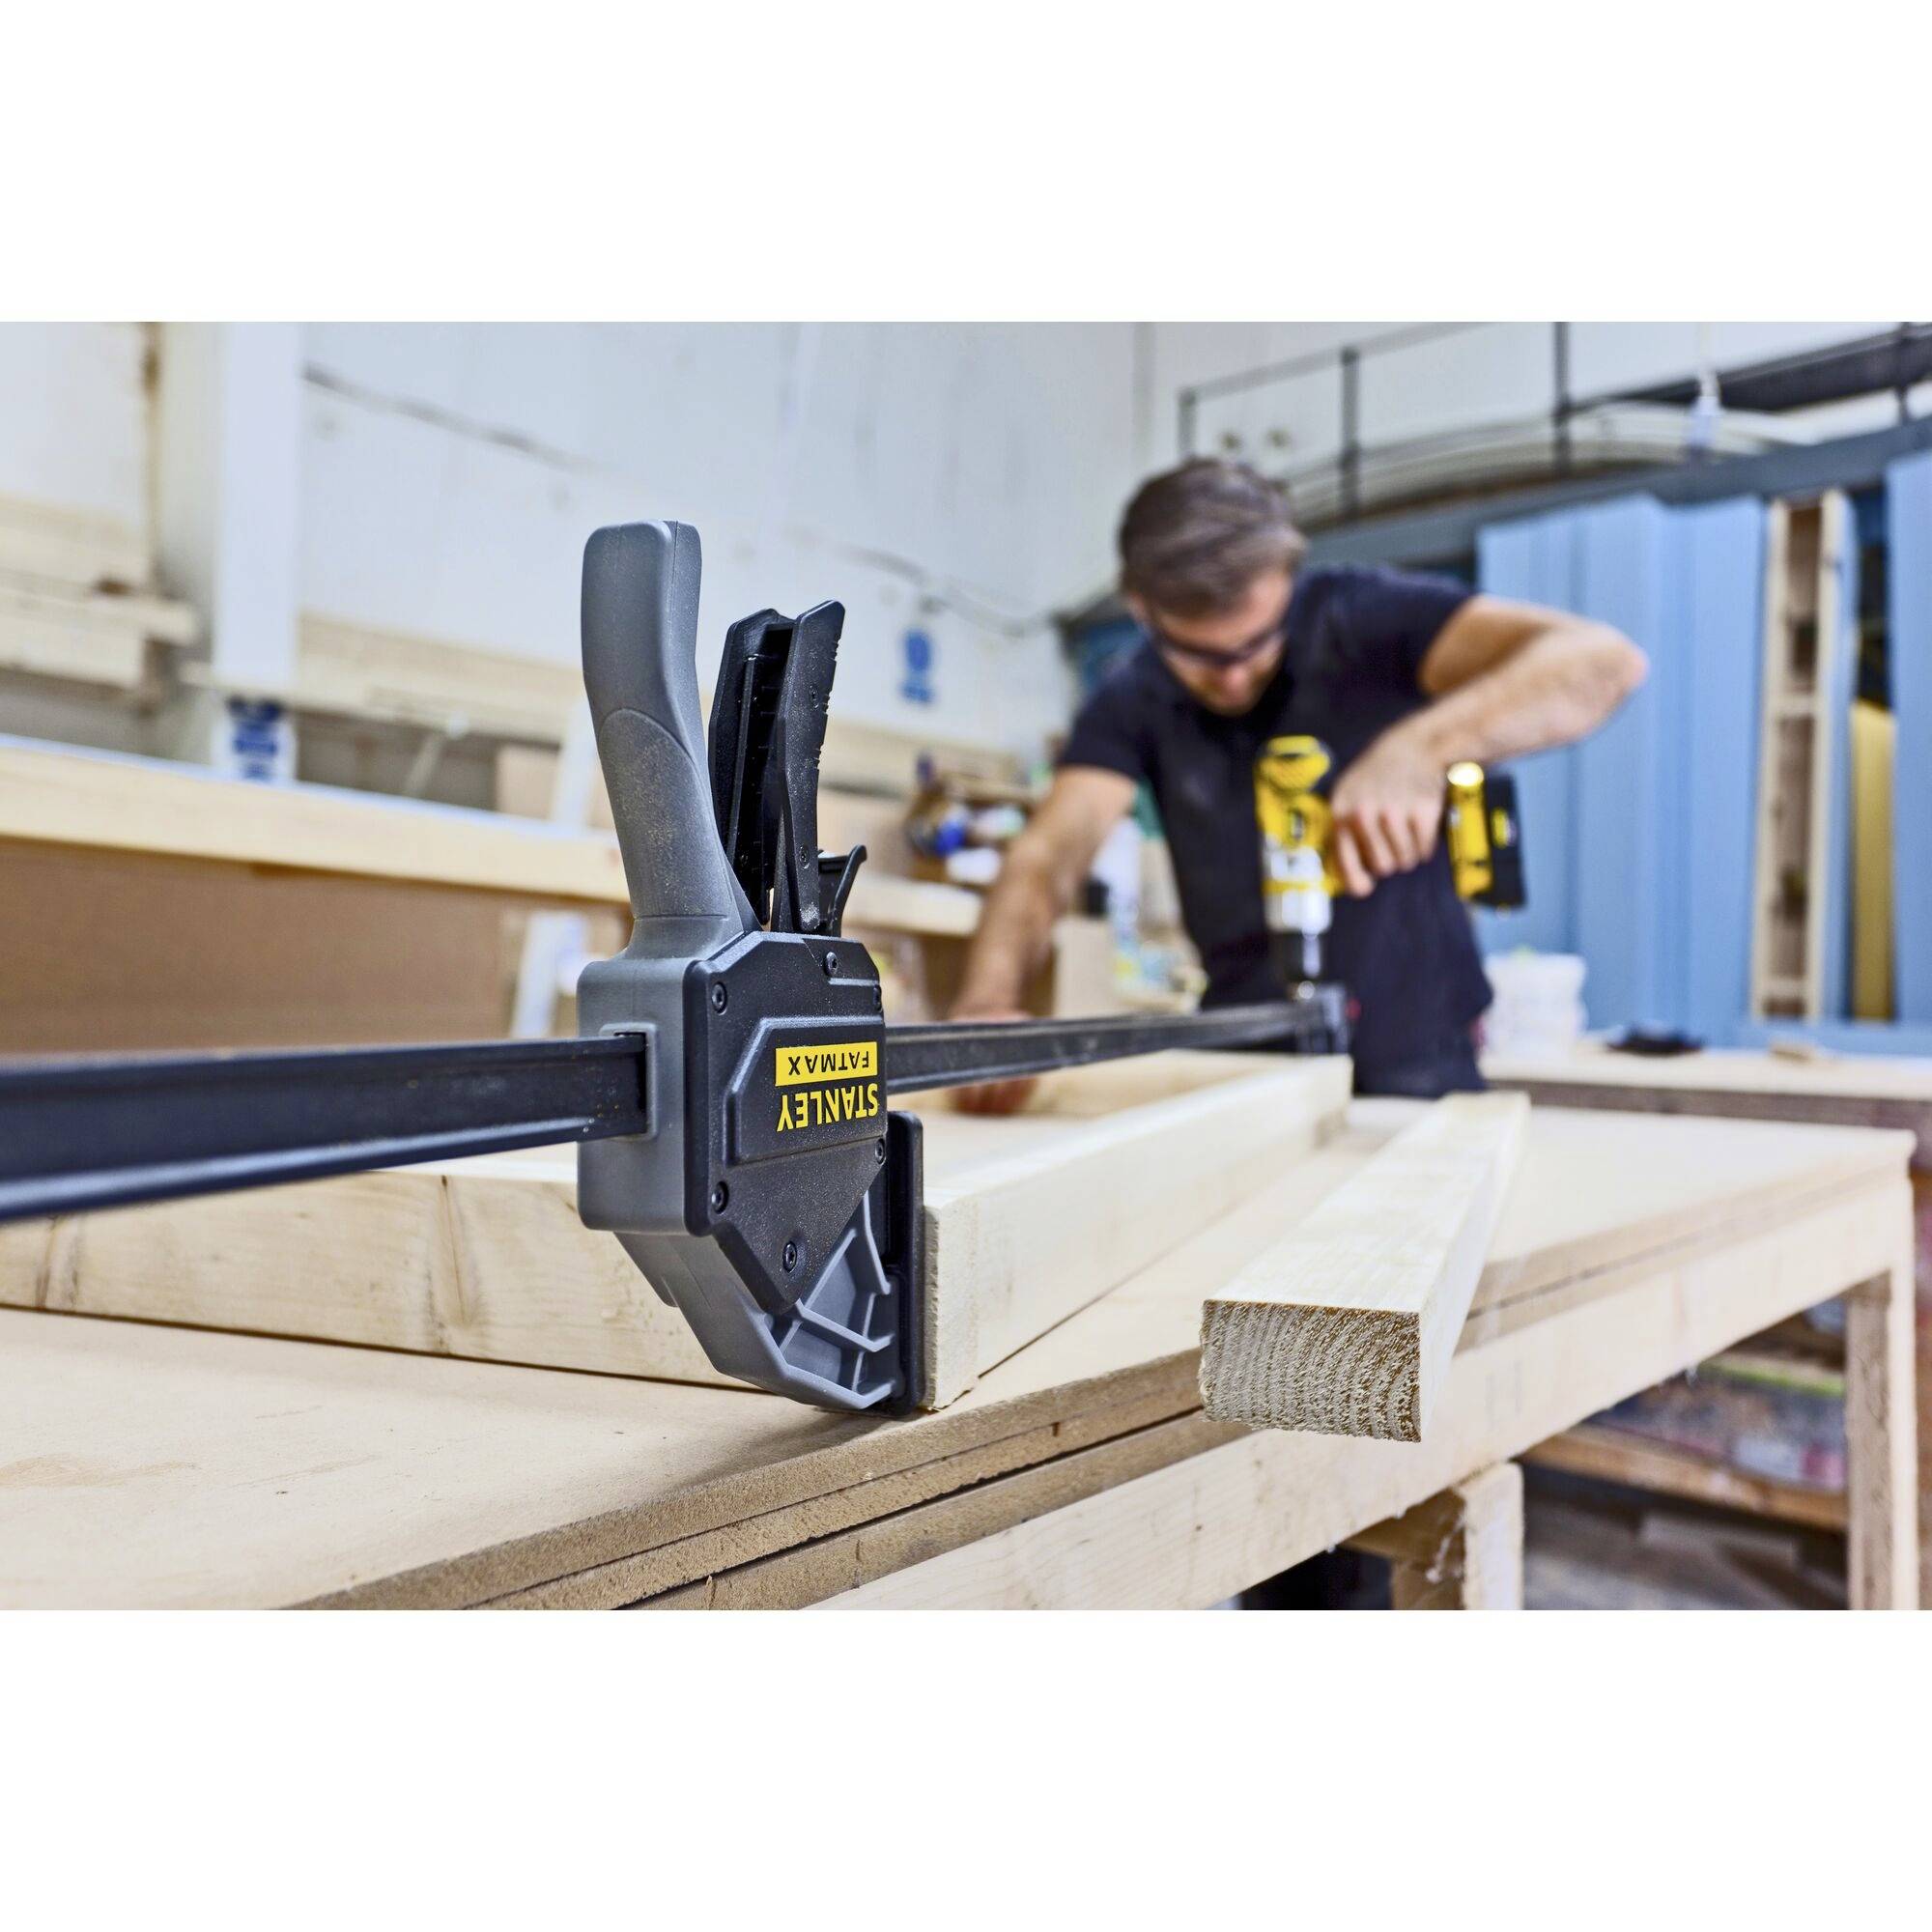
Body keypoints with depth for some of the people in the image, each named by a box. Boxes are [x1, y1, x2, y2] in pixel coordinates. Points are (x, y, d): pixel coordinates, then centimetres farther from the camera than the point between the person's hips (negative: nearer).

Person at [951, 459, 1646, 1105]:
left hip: (1412, 1060, -3)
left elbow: (1602, 661, -25)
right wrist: (987, 1002, -37)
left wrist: (1421, 749, -42)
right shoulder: (1132, 705, -5)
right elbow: (1048, 855, -16)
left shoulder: (1365, 619, -14)